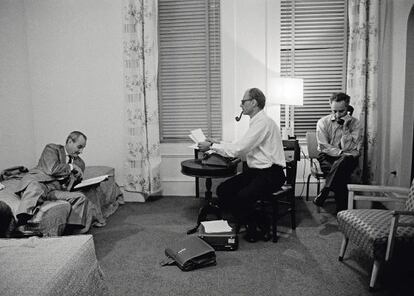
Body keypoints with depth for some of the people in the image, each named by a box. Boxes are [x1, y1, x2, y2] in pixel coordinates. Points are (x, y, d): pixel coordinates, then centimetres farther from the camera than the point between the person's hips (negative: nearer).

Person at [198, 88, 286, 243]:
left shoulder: (263, 122, -16)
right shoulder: (256, 122, 15)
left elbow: (239, 149, -21)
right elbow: (243, 150, 14)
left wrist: (211, 146, -12)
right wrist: (217, 144, 9)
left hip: (271, 174, -9)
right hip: (255, 171, 10)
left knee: (242, 197, -30)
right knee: (223, 190, -3)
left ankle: (261, 228, -1)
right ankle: (250, 225, 8)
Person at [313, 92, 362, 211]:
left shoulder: (355, 123, 0)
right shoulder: (323, 122, 1)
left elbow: (348, 148, -9)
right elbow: (324, 147, -7)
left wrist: (345, 128, -16)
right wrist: (342, 153, -19)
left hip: (348, 160, 1)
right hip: (327, 158, -1)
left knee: (344, 160, -36)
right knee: (342, 174, -33)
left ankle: (323, 193, -30)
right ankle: (342, 209, -24)